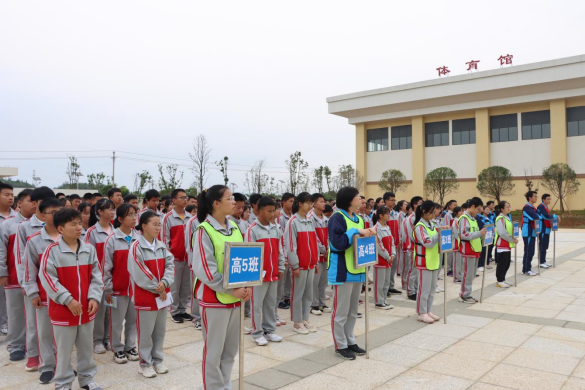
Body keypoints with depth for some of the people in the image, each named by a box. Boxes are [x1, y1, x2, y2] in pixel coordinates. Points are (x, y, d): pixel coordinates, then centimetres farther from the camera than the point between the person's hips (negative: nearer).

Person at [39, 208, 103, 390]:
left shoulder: (89, 249, 1)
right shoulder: (52, 250, -12)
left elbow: (96, 276, 3)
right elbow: (47, 278, -15)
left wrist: (94, 297, -9)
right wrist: (68, 299, -18)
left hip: (86, 309, 4)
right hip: (62, 310, -4)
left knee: (86, 347, 17)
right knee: (64, 350, 9)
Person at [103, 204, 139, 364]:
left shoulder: (138, 239, 2)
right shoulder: (112, 239, -8)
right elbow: (106, 266, -6)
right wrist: (107, 289, -6)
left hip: (135, 287, 3)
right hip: (118, 288, -3)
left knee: (133, 319, 12)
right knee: (117, 321, 9)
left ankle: (130, 347, 27)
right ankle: (118, 350, 23)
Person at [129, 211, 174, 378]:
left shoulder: (161, 246, 6)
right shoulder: (136, 247, -13)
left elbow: (170, 265, 0)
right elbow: (139, 274, -17)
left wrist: (164, 283, -17)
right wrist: (156, 288, -13)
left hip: (163, 294, 6)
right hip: (145, 295, -6)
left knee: (160, 330, 14)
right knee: (145, 331, 5)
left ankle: (157, 360, 28)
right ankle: (145, 363, 19)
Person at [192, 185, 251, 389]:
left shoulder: (234, 227, 7)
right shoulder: (204, 231, -13)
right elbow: (205, 269, -18)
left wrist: (247, 285, -3)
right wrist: (231, 289, -19)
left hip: (235, 297, 7)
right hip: (214, 298, -7)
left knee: (231, 348, 16)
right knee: (214, 349, 7)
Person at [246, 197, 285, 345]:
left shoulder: (276, 228, 9)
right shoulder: (252, 229, -9)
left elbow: (280, 250, 13)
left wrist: (281, 268, 11)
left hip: (273, 273, 6)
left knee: (271, 303, 13)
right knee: (257, 304, 3)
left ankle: (269, 330, 24)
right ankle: (257, 333, 13)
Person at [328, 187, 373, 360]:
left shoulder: (358, 219, 12)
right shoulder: (337, 218, -13)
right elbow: (337, 243, -24)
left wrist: (367, 236, -1)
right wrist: (356, 232, -21)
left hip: (357, 269, 9)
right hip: (342, 271, -9)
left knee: (353, 310, 17)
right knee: (341, 311, 2)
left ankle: (350, 341, 28)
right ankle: (340, 346, 13)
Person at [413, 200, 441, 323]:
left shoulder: (431, 225, 12)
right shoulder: (419, 226, -14)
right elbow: (427, 243, -21)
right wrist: (439, 234, -21)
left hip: (433, 261, 8)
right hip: (424, 262, -8)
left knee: (432, 288, 12)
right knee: (424, 288, -2)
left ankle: (428, 311, 22)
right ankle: (422, 313, 6)